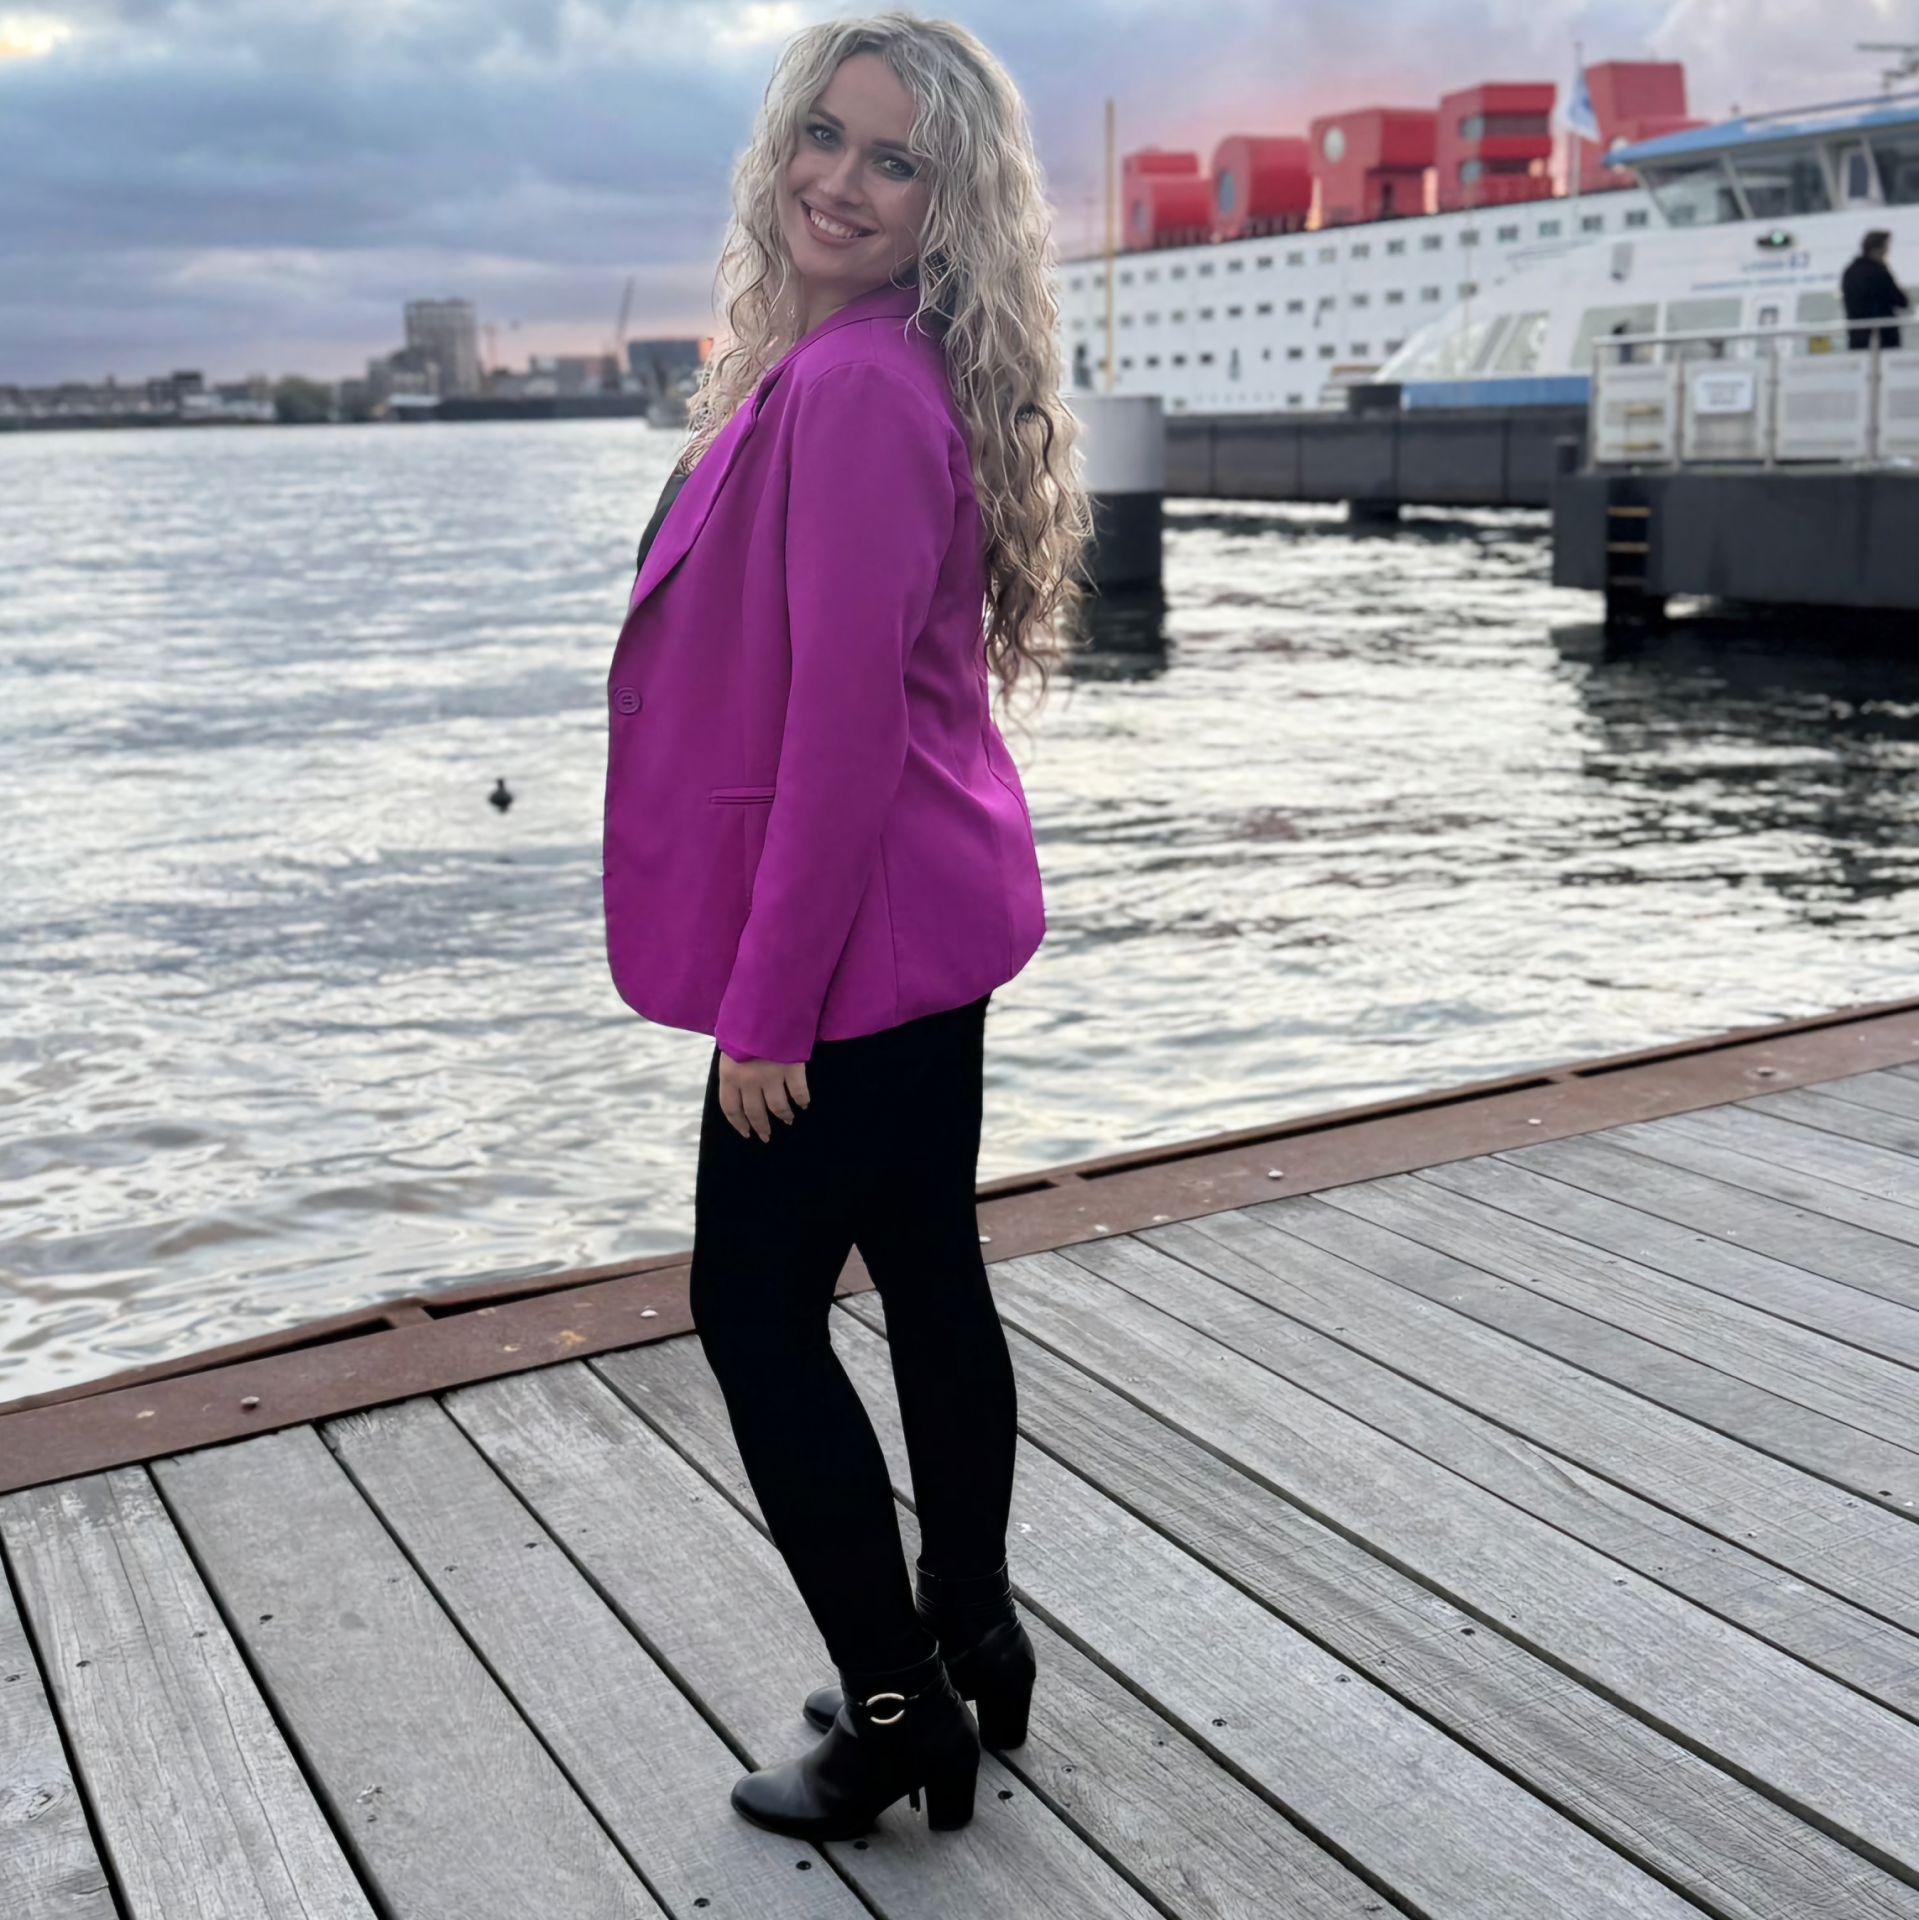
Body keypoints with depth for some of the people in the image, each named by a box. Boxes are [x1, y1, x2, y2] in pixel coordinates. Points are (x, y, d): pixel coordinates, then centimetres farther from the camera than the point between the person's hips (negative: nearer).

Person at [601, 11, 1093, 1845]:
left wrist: (764, 1001, -18)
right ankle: (971, 1646, 33)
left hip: (859, 940, -10)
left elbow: (845, 716, -23)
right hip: (927, 929, 10)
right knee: (928, 1279, 17)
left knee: (756, 1311, 3)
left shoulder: (857, 387, -19)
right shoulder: (828, 363, 12)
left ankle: (896, 1713, 15)